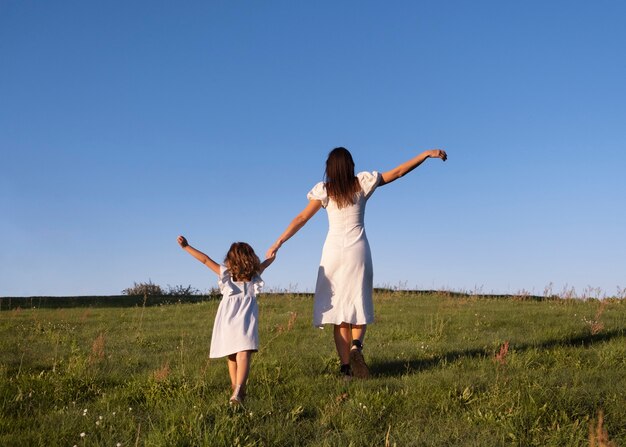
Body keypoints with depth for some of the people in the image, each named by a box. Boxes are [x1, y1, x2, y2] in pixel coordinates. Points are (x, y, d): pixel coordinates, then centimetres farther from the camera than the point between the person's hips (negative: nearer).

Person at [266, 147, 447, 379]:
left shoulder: (324, 190, 2)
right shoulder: (362, 183, 2)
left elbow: (301, 218, -1)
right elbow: (397, 172, 5)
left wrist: (277, 243, 1)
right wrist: (427, 154, 10)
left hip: (333, 252, 0)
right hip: (357, 251, 0)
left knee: (339, 308, 2)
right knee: (360, 305, 9)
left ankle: (346, 366, -3)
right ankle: (356, 345, -20)